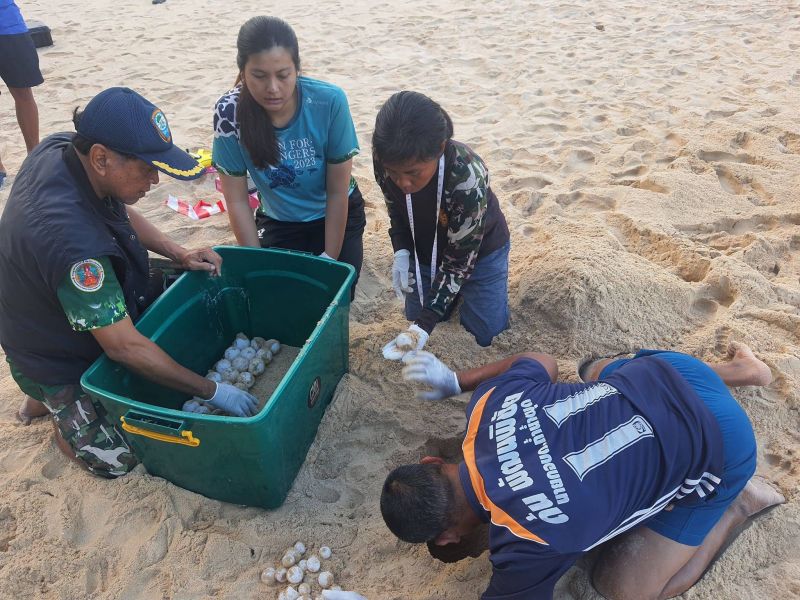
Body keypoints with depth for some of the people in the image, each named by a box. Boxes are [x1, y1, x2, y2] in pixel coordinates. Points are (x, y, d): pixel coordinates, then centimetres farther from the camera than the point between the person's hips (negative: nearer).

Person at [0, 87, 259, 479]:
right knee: (121, 459, -11)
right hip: (59, 360, -8)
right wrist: (211, 392, -27)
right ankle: (53, 404, 17)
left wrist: (179, 254, -6)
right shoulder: (71, 237, -41)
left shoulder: (59, 148, -15)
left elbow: (119, 210, 6)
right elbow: (124, 347, -35)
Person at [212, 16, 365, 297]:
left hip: (336, 215, -1)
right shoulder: (229, 112, -23)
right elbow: (237, 200, -14)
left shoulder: (330, 101, -27)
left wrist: (330, 259, -14)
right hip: (278, 222, 1)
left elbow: (337, 191, -18)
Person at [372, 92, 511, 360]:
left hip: (479, 250, -4)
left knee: (485, 334, 4)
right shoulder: (385, 159, -28)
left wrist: (425, 325, -35)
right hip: (424, 250, 4)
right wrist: (401, 253, -22)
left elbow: (459, 260, -30)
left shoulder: (468, 178, -40)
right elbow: (395, 209, -5)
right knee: (416, 318, 17)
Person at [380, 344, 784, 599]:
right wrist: (456, 380, 10)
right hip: (666, 371, 6)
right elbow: (544, 361, 6)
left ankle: (738, 503, 16)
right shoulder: (490, 401, -14)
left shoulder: (527, 545, -30)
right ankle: (736, 371, 34)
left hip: (716, 448, -5)